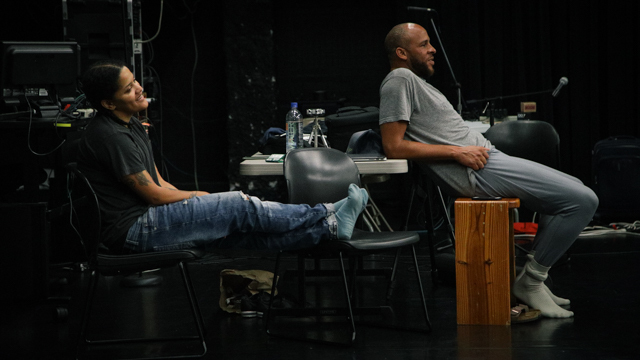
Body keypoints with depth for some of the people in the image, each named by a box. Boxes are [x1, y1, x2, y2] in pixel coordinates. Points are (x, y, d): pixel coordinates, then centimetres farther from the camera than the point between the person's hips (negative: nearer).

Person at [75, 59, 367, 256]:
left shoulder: (132, 126, 16)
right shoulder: (109, 136, -17)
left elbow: (160, 184, 17)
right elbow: (153, 194, -16)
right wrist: (201, 197, -1)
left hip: (147, 219, 9)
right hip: (132, 230, -9)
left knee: (247, 233, -4)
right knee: (239, 206, -15)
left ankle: (327, 227, -10)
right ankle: (328, 221, -10)